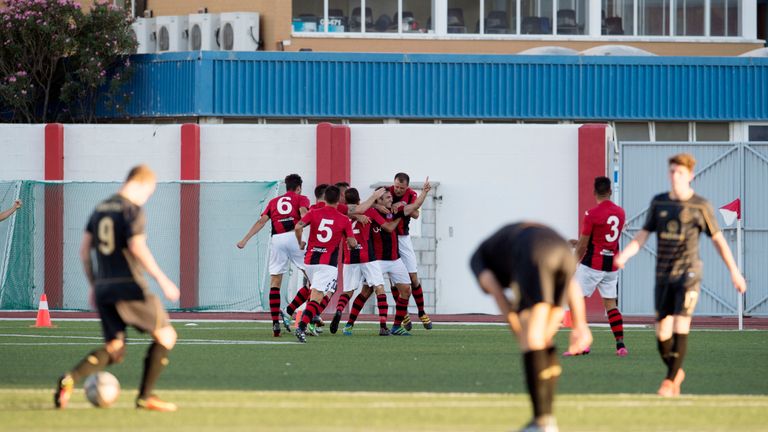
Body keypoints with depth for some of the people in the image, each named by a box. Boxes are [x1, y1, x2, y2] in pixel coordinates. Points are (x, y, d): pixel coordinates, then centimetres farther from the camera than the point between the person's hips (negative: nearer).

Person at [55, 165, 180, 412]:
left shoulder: (100, 209, 15)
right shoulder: (133, 210, -8)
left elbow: (84, 250, 16)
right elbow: (137, 248, -20)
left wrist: (93, 286, 24)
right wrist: (162, 280, -15)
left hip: (104, 289, 7)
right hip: (131, 288, -7)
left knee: (114, 350, 9)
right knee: (165, 336, 8)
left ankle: (70, 379, -16)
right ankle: (145, 397, 3)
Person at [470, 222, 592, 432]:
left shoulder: (479, 258, 33)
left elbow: (496, 292, 12)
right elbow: (572, 285, 30)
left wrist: (520, 334, 10)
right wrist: (580, 325, 19)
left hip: (535, 259, -5)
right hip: (565, 253, 5)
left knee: (531, 341, -5)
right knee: (543, 340, 16)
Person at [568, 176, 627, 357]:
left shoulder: (592, 214, -13)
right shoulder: (620, 212, 6)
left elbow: (583, 244, -9)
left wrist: (573, 265, 4)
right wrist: (581, 243, 21)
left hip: (592, 265, -6)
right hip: (612, 266, 6)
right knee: (611, 305, 11)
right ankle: (620, 344, 2)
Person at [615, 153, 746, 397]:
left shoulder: (700, 206, -2)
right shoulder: (659, 202, 7)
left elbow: (718, 239, 5)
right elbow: (643, 235, 7)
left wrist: (734, 272, 6)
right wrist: (624, 255, -12)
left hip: (688, 274, -4)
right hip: (663, 276, 4)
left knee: (680, 326, -17)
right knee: (662, 333, 3)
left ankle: (670, 381, -15)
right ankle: (676, 372, 27)